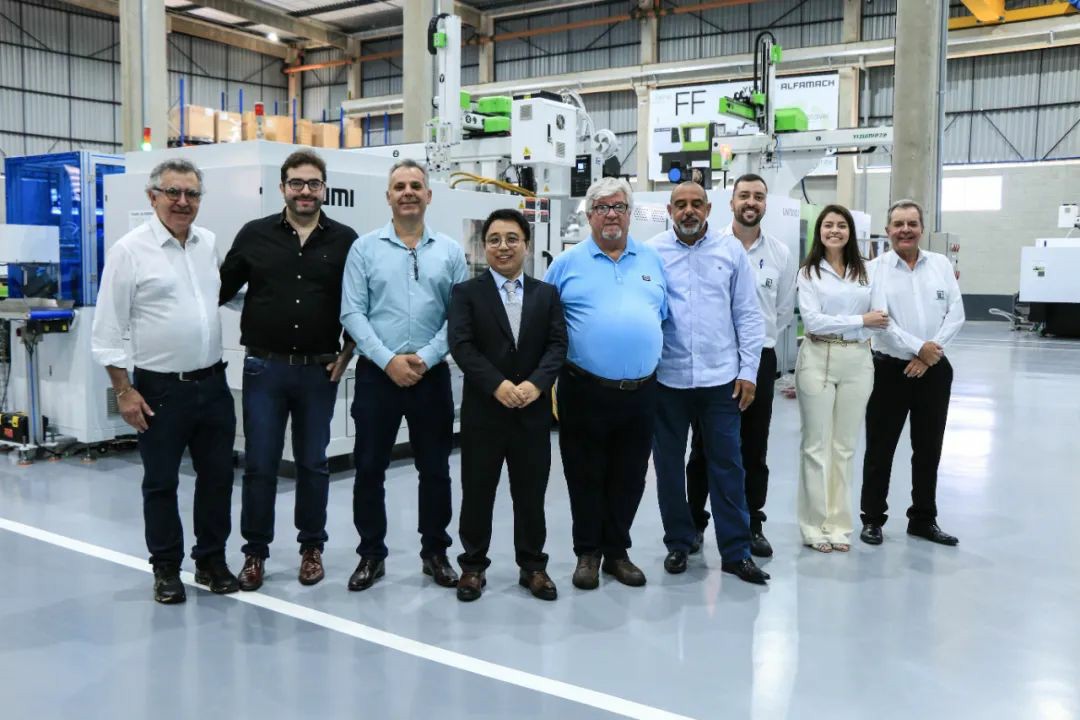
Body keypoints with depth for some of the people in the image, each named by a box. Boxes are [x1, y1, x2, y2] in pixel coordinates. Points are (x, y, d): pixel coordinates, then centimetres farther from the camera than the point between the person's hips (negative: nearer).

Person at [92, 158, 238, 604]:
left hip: (212, 382, 5)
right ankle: (166, 569, 23)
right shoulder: (130, 250, -8)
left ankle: (211, 560, 27)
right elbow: (107, 329, -8)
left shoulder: (209, 243, 7)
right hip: (160, 389, -5)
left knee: (217, 476, 11)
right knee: (161, 482, 8)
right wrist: (124, 391, -10)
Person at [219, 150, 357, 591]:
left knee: (313, 463, 10)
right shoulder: (255, 235, 3)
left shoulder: (344, 241, 2)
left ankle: (311, 548, 24)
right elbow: (220, 290, 9)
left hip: (320, 371, 0)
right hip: (265, 368, 0)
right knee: (259, 465, 4)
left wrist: (347, 353, 3)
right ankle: (255, 552, 18)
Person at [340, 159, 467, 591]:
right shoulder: (365, 248, 3)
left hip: (432, 375, 1)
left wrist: (425, 358, -12)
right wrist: (388, 360, -13)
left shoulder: (450, 252, 5)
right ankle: (371, 554, 19)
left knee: (435, 468, 9)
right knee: (369, 468, 5)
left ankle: (435, 552, 23)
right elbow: (352, 313, -4)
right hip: (376, 373, 0)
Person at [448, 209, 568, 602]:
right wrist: (497, 385, -19)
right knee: (477, 492, 7)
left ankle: (533, 566, 23)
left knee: (531, 493, 9)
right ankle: (473, 565, 21)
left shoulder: (547, 294, 10)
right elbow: (461, 345, -9)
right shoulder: (466, 292, 2)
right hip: (482, 410, -2)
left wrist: (536, 383, -16)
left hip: (533, 410, 2)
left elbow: (557, 345, 0)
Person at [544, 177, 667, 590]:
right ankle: (587, 553, 23)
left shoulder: (652, 260, 10)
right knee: (586, 478, 8)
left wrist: (650, 354, 6)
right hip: (586, 390, -2)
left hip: (640, 391, 3)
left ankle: (617, 551, 27)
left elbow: (665, 316, 14)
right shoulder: (567, 264, 2)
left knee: (629, 479, 12)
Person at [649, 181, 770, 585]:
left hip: (720, 377, 0)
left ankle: (736, 551, 16)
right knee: (669, 465, 10)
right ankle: (678, 542, 26)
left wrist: (748, 370, 0)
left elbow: (747, 314, 4)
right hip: (666, 378, 0)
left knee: (726, 465, 6)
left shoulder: (731, 250, 3)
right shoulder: (652, 253, 0)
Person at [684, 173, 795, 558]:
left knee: (755, 448, 10)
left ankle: (753, 524, 21)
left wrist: (759, 339, 7)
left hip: (760, 358, 3)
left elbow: (785, 311, 12)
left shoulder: (781, 253, 5)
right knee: (704, 444, 7)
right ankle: (695, 521, 20)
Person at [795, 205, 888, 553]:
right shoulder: (809, 272, -1)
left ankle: (839, 524, 18)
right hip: (818, 359, -3)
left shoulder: (865, 271, 9)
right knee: (816, 445, 2)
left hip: (857, 361, 3)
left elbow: (877, 317, 12)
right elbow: (812, 320, -12)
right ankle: (816, 525, 11)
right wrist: (861, 320, -12)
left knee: (845, 446, 9)